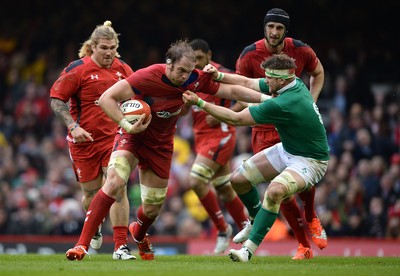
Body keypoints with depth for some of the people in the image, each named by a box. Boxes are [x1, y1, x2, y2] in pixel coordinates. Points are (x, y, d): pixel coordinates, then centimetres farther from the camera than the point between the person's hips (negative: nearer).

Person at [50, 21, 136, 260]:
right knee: (92, 192, 8)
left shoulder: (123, 69, 2)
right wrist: (73, 126, -18)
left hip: (114, 137, 2)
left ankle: (121, 246, -13)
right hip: (84, 140, -2)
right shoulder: (78, 69, -9)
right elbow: (56, 99, -7)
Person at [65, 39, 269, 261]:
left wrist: (266, 97, -12)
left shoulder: (194, 79, -15)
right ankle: (82, 245, -26)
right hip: (132, 136, -4)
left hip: (160, 145, 4)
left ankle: (139, 235, 48)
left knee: (153, 208, 9)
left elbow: (231, 90, -6)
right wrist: (127, 126, -36)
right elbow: (106, 98, -28)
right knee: (114, 184, -29)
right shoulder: (147, 77, -28)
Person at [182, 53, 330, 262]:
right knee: (238, 179, 5)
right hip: (287, 149, 10)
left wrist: (199, 102, -22)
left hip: (310, 161, -10)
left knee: (275, 191, -38)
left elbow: (235, 119, -26)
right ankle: (257, 220, 33)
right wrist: (218, 75, -9)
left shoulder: (283, 104, -32)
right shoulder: (294, 84, -7)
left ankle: (249, 248, -32)